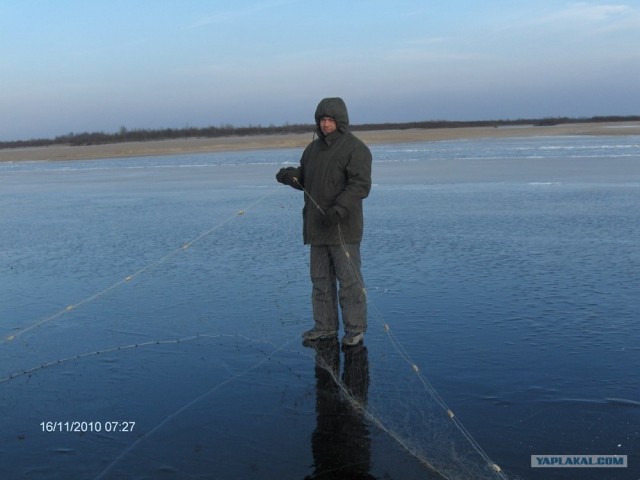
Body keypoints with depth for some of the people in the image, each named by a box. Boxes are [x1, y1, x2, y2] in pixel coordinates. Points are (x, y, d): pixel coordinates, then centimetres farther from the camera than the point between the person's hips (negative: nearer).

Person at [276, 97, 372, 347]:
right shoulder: (313, 148, 16)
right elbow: (304, 178, 21)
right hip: (318, 226, 8)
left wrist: (340, 208, -29)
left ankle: (355, 328, 6)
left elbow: (360, 184, -17)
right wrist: (291, 174, -2)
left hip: (343, 227, -7)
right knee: (320, 279, 12)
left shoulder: (355, 148, -8)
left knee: (349, 279, -3)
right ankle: (325, 326, 21)